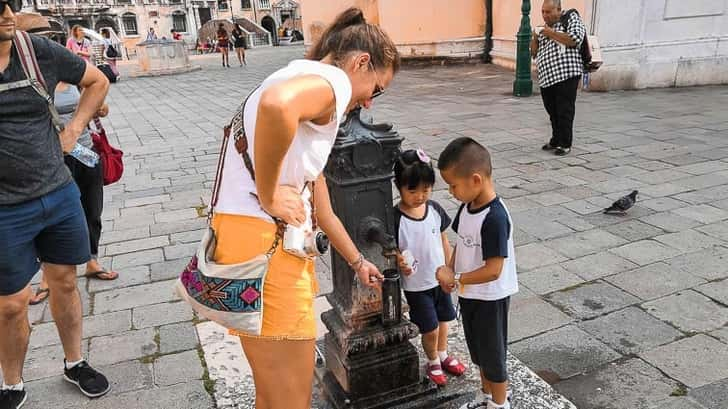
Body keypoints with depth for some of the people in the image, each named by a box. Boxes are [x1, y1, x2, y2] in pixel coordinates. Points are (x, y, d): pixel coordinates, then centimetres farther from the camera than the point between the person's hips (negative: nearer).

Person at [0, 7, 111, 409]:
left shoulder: (41, 51, -4)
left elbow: (97, 80, 12)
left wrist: (73, 128, 3)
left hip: (59, 194, 3)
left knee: (64, 283, 16)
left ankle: (74, 363, 36)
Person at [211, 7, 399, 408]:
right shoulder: (332, 78, -6)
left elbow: (321, 206, 31)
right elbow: (276, 104, -34)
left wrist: (357, 261, 41)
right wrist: (268, 195, -20)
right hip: (261, 244, -10)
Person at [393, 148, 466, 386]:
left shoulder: (435, 209, -6)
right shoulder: (395, 218, -21)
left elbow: (443, 240, 6)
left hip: (440, 279, 5)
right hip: (416, 285, -5)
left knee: (442, 320, 21)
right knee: (430, 329, 4)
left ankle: (443, 355, 47)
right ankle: (433, 362, 33)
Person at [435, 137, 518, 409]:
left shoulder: (495, 218, -30)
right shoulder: (467, 206, -4)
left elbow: (493, 271, -29)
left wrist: (456, 278, -21)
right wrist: (450, 269, -4)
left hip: (490, 298, -8)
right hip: (470, 294, 8)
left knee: (492, 352, 13)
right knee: (478, 348, 24)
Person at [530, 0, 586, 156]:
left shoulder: (572, 18, 3)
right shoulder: (545, 27, 21)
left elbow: (575, 39, -15)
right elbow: (534, 53, 22)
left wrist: (551, 33, -10)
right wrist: (535, 37, 4)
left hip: (566, 75, -6)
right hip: (546, 78, 7)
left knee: (565, 112, -4)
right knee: (552, 112, 12)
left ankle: (565, 144, 6)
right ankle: (556, 140, 25)